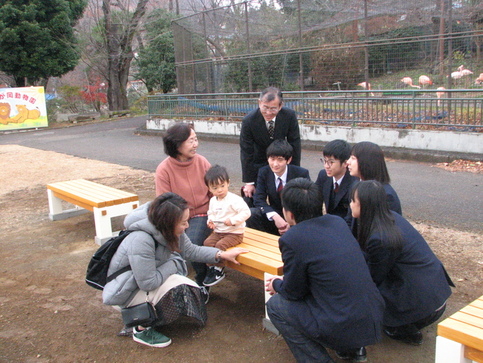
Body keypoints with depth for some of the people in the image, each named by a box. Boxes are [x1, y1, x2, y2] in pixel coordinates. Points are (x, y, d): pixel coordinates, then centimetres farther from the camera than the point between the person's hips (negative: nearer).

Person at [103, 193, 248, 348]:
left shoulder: (168, 230, -13)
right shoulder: (140, 241, -36)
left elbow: (190, 250, 3)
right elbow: (148, 283, -30)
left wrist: (222, 254, -4)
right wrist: (173, 264, -18)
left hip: (147, 282, 8)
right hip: (126, 293, -8)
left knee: (195, 291, 1)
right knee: (178, 289, -27)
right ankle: (142, 330, -7)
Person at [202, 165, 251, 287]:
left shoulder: (234, 199, -15)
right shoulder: (213, 201, 9)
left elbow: (246, 212, -20)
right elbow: (211, 213, 26)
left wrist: (233, 220, -27)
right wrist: (210, 221, 3)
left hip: (234, 233, -7)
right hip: (218, 232, 7)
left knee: (220, 245, -27)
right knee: (207, 242, -16)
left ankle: (219, 270, -10)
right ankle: (212, 267, -4)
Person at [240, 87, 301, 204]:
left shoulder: (289, 116, -21)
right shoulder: (249, 121, -24)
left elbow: (295, 146, -12)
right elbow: (246, 152, -18)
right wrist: (249, 182, -16)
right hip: (257, 164, -1)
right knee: (251, 200, 0)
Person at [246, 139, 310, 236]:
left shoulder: (302, 174, -14)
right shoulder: (263, 172, -6)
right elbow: (258, 199, -9)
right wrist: (274, 216, -29)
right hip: (275, 214, 3)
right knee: (251, 214, -24)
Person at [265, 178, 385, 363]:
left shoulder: (292, 238, -16)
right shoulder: (337, 222, 5)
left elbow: (294, 292, -4)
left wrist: (277, 285, 19)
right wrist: (285, 281, 25)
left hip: (344, 327, -7)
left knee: (275, 305, 8)